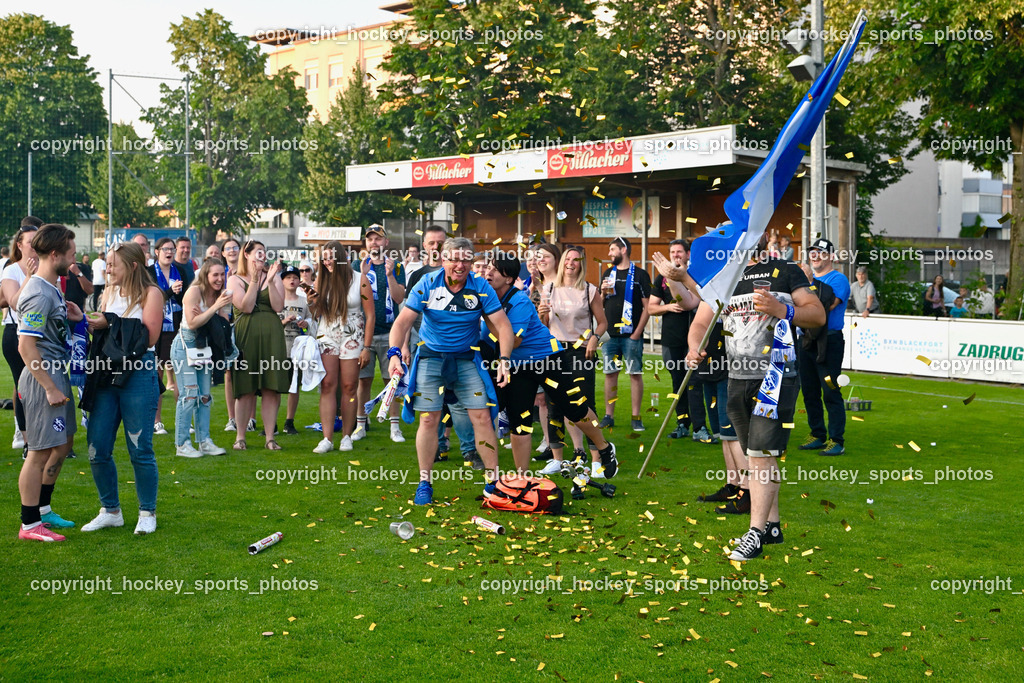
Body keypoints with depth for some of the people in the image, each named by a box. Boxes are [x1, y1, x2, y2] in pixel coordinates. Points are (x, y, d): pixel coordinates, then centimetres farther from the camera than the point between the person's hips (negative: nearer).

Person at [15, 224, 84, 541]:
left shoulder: (51, 289, 11)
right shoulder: (39, 294, -20)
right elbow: (26, 347, -22)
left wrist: (72, 318, 4)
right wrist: (51, 388, -20)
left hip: (56, 375, 10)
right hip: (43, 378, -10)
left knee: (62, 445, 19)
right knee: (41, 451, -2)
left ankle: (42, 510, 32)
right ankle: (29, 525, 8)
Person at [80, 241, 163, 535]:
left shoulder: (150, 293, -4)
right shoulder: (110, 292, 14)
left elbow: (149, 337, -12)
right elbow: (102, 330, 17)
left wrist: (111, 323, -11)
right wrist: (88, 321, -3)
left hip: (138, 376, -6)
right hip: (107, 376, 6)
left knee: (140, 450, -1)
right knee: (97, 449, 5)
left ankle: (147, 513, 14)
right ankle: (110, 510, 20)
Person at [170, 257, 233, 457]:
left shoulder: (219, 295, 5)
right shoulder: (194, 291, -14)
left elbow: (223, 325, 4)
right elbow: (192, 323, -19)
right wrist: (215, 307, -23)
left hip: (204, 347, 7)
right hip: (185, 345, -7)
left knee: (205, 395, 6)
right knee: (189, 394, -10)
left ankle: (204, 442, 11)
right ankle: (182, 445, -4)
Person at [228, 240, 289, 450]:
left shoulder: (274, 277, 13)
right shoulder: (235, 280, 7)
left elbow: (278, 307, -1)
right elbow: (246, 307, -8)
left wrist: (270, 281, -8)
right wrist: (254, 280, -11)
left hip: (271, 335, 2)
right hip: (246, 336, -2)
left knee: (271, 388, -1)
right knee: (245, 389, 0)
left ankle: (269, 437, 4)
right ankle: (240, 436, 12)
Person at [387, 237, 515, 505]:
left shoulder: (481, 287, -10)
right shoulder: (427, 284, -11)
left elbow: (502, 325, -10)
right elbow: (403, 321, -13)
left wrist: (504, 360, -23)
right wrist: (395, 353, -28)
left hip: (467, 359, 1)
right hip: (431, 356, 0)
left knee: (482, 417, -5)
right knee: (429, 419, -4)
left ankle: (493, 479, 5)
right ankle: (425, 482, 10)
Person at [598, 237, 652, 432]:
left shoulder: (640, 275, -1)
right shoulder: (608, 274, 14)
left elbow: (647, 306, -4)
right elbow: (600, 304, 18)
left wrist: (637, 332, -11)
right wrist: (604, 292, -4)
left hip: (631, 335, -4)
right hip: (610, 334, 5)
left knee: (635, 374, -2)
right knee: (610, 374, 6)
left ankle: (636, 418, 2)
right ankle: (608, 416, 12)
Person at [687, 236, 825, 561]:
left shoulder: (785, 271, 2)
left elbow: (818, 315, -2)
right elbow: (701, 322, 7)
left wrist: (781, 310, -19)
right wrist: (695, 346, -14)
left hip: (777, 378, -5)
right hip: (739, 379, 5)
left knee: (763, 454, -11)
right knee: (755, 456, 10)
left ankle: (756, 532, -7)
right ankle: (772, 526, 20)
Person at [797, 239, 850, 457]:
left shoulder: (838, 279, -5)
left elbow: (828, 305, -20)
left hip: (829, 342, -8)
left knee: (831, 392, -8)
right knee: (809, 391, 12)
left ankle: (836, 441, -4)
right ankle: (817, 435, 22)